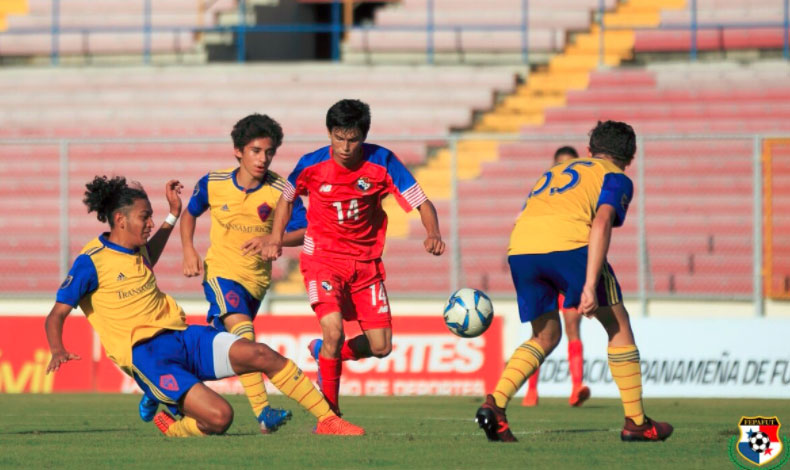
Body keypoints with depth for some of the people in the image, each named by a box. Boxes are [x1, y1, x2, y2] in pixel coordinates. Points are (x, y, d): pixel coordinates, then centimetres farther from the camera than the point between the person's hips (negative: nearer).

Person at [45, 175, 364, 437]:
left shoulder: (136, 248, 15)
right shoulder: (90, 262, -9)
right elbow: (56, 315, -9)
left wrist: (173, 214, 39)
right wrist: (58, 351, -29)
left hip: (181, 335, 8)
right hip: (145, 355, -8)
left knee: (260, 355, -13)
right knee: (219, 416, -26)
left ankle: (327, 419, -3)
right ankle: (173, 428, 6)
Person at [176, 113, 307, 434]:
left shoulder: (279, 190, -10)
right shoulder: (213, 184, -7)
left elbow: (304, 232, -10)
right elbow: (189, 213, 13)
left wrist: (271, 239, -27)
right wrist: (188, 250, -1)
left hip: (256, 278, 3)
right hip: (220, 272, -3)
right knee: (243, 333, -27)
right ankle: (263, 412, -37)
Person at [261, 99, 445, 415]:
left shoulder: (382, 163, -13)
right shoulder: (312, 165, -11)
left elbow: (422, 204, -10)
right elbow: (287, 199, 10)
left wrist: (433, 233, -30)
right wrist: (276, 238, -4)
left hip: (366, 262, 2)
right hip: (322, 258, -2)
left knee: (381, 347, 1)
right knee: (333, 329, -25)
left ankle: (323, 352, 32)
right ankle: (329, 412, -8)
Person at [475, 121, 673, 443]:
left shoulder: (554, 172, 36)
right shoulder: (616, 177, 18)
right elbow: (601, 223, -2)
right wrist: (590, 286, -10)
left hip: (519, 248, 5)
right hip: (568, 244, -5)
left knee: (546, 336, 23)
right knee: (618, 326, 14)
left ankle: (494, 403, 2)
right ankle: (636, 422, 15)